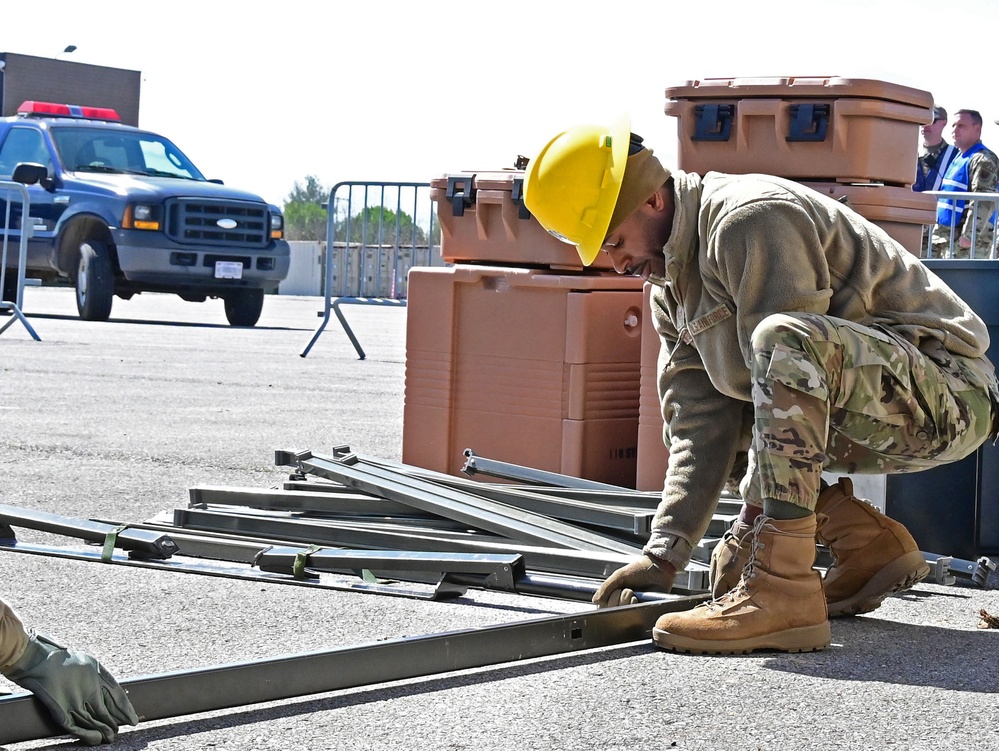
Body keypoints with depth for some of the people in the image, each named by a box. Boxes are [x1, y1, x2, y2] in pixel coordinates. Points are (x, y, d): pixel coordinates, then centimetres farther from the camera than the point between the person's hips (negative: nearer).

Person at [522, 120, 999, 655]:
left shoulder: (753, 220, -19)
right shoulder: (671, 287, 10)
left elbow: (788, 347, -24)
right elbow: (702, 429, 5)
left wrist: (750, 526, -22)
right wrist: (664, 553, -6)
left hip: (948, 394, -10)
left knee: (784, 342, -35)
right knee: (686, 402, 16)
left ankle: (782, 590, -35)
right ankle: (867, 543, 10)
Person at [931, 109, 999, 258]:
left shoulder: (984, 161, -11)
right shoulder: (957, 159, 20)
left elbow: (983, 203, -21)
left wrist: (969, 236, -25)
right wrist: (936, 231, 22)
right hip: (946, 238, 10)